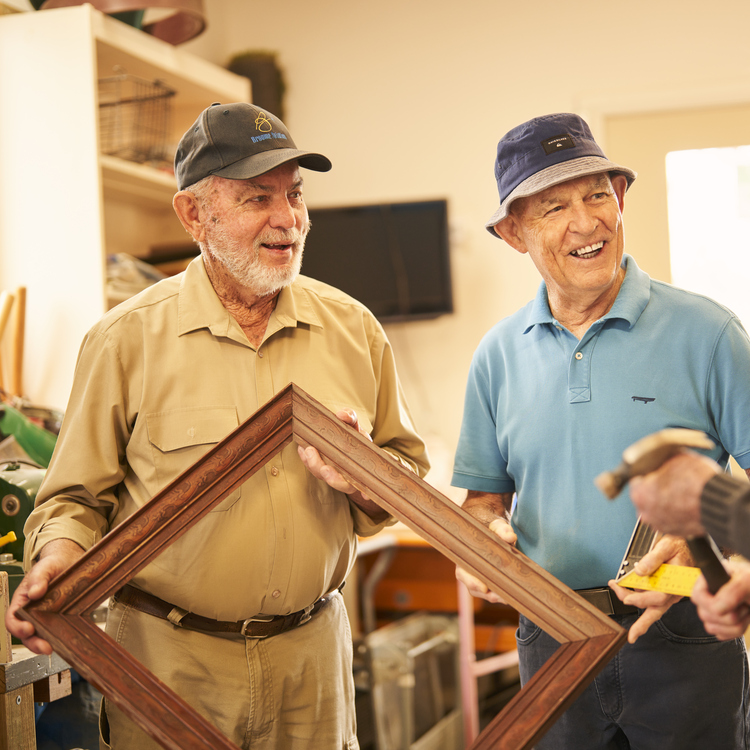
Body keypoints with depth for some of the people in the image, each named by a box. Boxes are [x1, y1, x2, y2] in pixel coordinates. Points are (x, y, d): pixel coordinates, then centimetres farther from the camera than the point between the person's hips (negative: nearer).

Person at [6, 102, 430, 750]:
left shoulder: (352, 328, 1)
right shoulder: (127, 339, -7)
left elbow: (409, 468, 8)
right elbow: (77, 495, -2)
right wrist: (61, 550, -22)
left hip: (312, 649, 3)